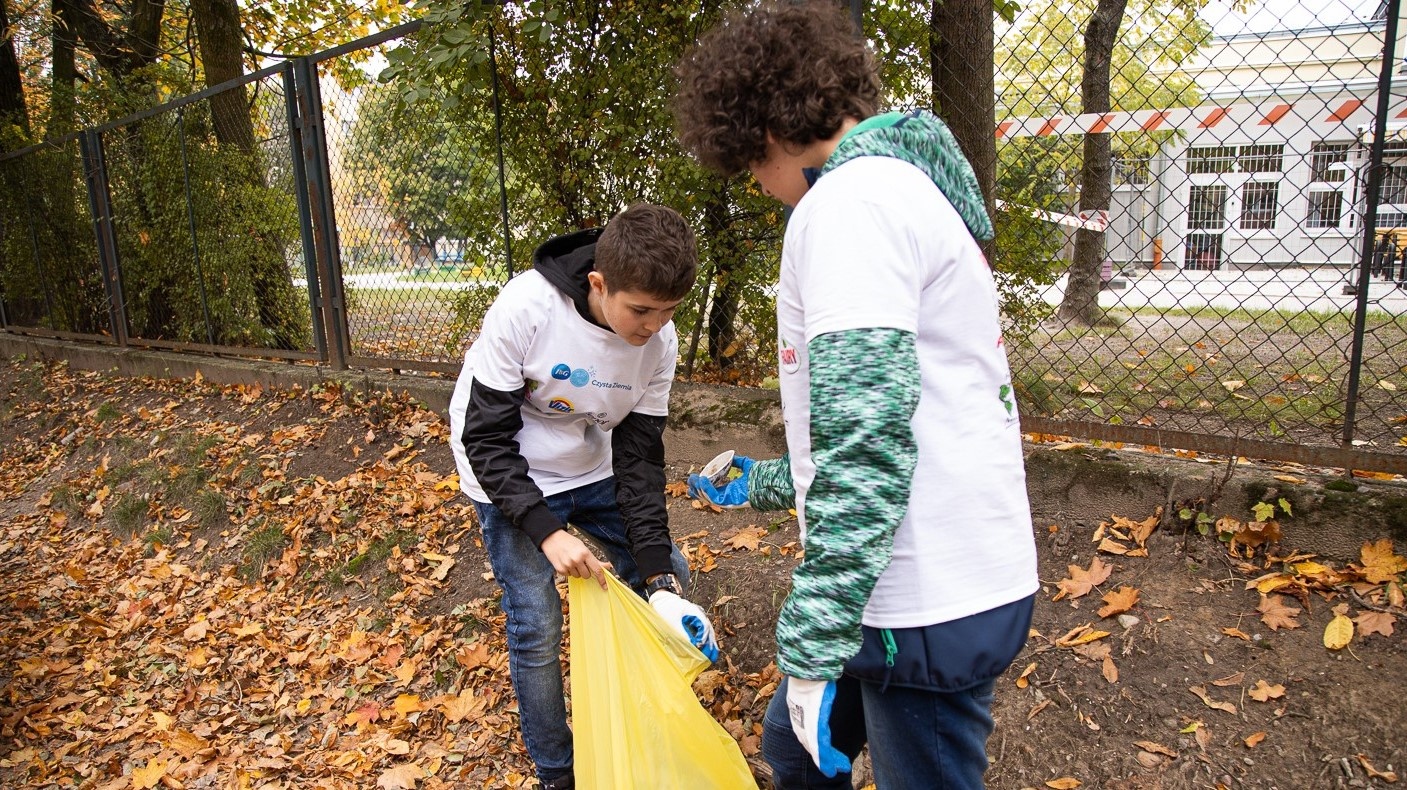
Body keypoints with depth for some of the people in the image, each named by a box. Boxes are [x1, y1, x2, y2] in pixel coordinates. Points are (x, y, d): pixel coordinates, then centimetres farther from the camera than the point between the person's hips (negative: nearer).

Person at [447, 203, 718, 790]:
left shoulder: (659, 341, -17)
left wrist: (658, 579, -18)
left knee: (671, 575, 6)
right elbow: (486, 439, -24)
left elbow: (639, 459, -12)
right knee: (537, 625, -9)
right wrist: (547, 531, -34)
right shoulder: (525, 308, -31)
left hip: (591, 472, 5)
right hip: (508, 478, -4)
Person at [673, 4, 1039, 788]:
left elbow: (866, 441, -24)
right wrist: (766, 485, 30)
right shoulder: (907, 184, 17)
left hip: (933, 604, -10)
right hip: (962, 576, 10)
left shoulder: (848, 201, -15)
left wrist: (814, 645, -20)